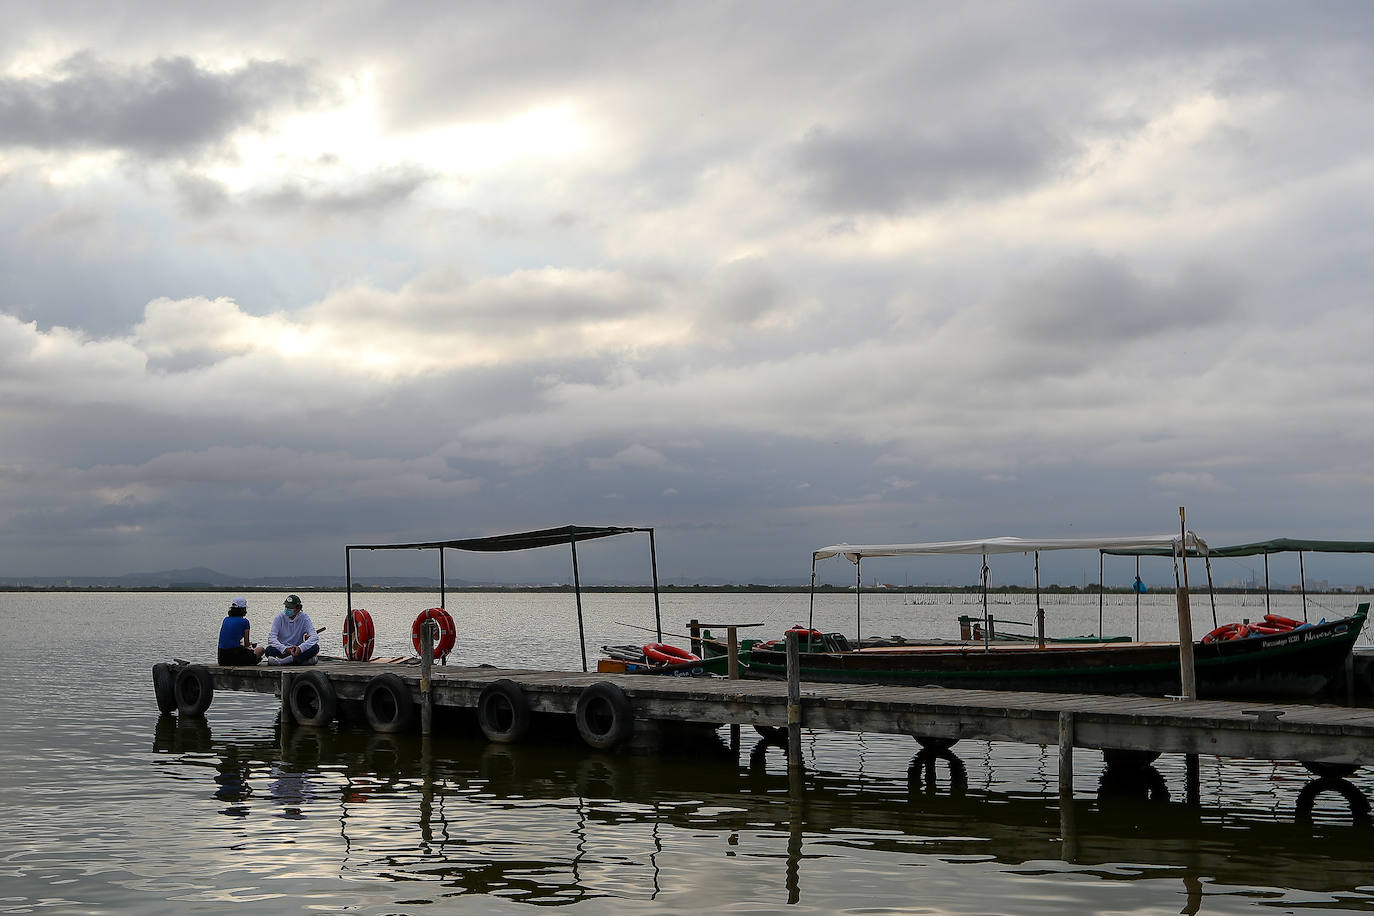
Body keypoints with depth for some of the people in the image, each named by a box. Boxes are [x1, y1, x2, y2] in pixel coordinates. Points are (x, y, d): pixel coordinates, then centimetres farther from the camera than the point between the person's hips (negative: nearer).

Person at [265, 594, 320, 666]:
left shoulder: (304, 617, -3)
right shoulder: (279, 618, -3)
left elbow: (314, 637, -15)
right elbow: (271, 638, -14)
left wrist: (300, 648, -33)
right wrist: (285, 649, -33)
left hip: (298, 650, 0)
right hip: (282, 651, 0)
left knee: (315, 647, -27)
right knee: (269, 650, -31)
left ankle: (280, 661, -32)